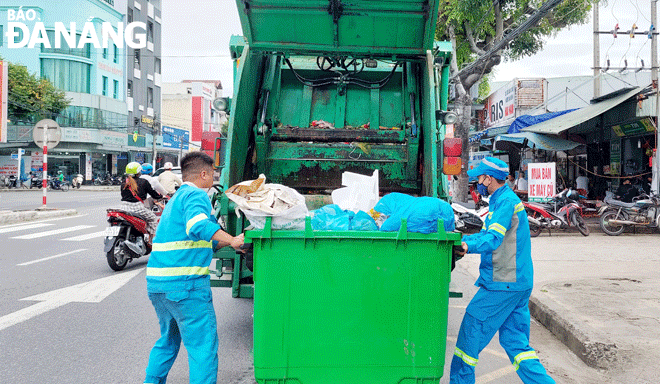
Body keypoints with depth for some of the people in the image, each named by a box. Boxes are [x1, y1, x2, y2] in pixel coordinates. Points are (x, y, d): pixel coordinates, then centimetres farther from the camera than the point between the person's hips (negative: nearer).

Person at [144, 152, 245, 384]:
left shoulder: (177, 198, 23)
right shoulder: (197, 195, -7)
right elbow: (198, 224, -29)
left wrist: (229, 241, 27)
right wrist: (232, 240, -24)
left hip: (156, 282, 10)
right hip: (184, 282, -10)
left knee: (168, 339, 27)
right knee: (203, 346, -3)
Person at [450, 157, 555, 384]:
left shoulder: (506, 201, -14)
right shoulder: (504, 200, 18)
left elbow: (492, 239, -25)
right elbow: (485, 234, 21)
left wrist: (465, 245, -31)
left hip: (502, 284, -10)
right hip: (519, 283, 10)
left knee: (471, 332, 2)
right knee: (515, 342, 11)